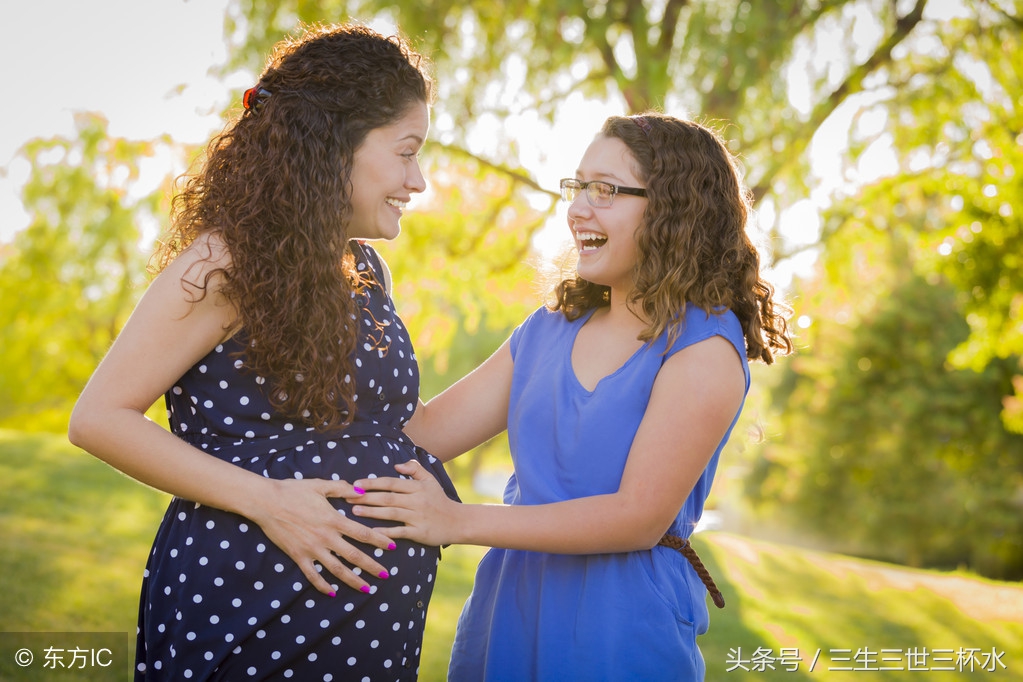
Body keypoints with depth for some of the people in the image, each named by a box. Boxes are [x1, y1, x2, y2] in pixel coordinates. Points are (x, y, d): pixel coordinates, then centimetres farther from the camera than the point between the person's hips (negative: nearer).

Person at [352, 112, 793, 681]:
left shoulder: (703, 349, -13)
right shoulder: (549, 330, 7)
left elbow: (639, 517, -19)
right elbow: (425, 432, 3)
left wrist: (458, 521, -22)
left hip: (618, 629, -6)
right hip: (508, 606, 6)